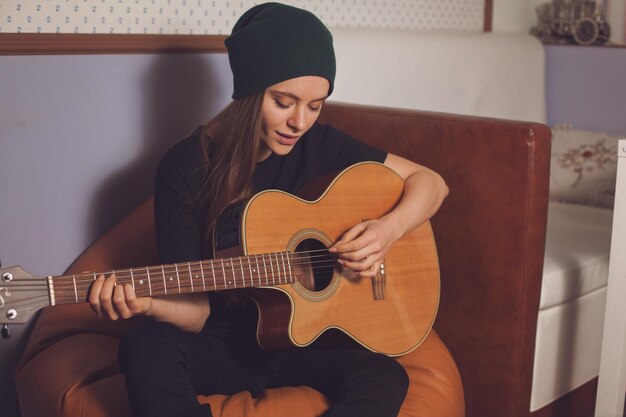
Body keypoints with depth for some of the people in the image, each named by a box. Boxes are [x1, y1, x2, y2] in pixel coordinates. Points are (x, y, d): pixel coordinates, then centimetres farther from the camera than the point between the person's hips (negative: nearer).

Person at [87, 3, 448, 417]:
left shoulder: (320, 146, -3)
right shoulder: (186, 167, -10)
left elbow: (431, 182, 5)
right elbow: (195, 310, -10)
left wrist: (389, 229, -14)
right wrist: (148, 304, -32)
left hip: (305, 338, 2)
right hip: (222, 344, -2)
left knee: (385, 380, -27)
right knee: (146, 348, -33)